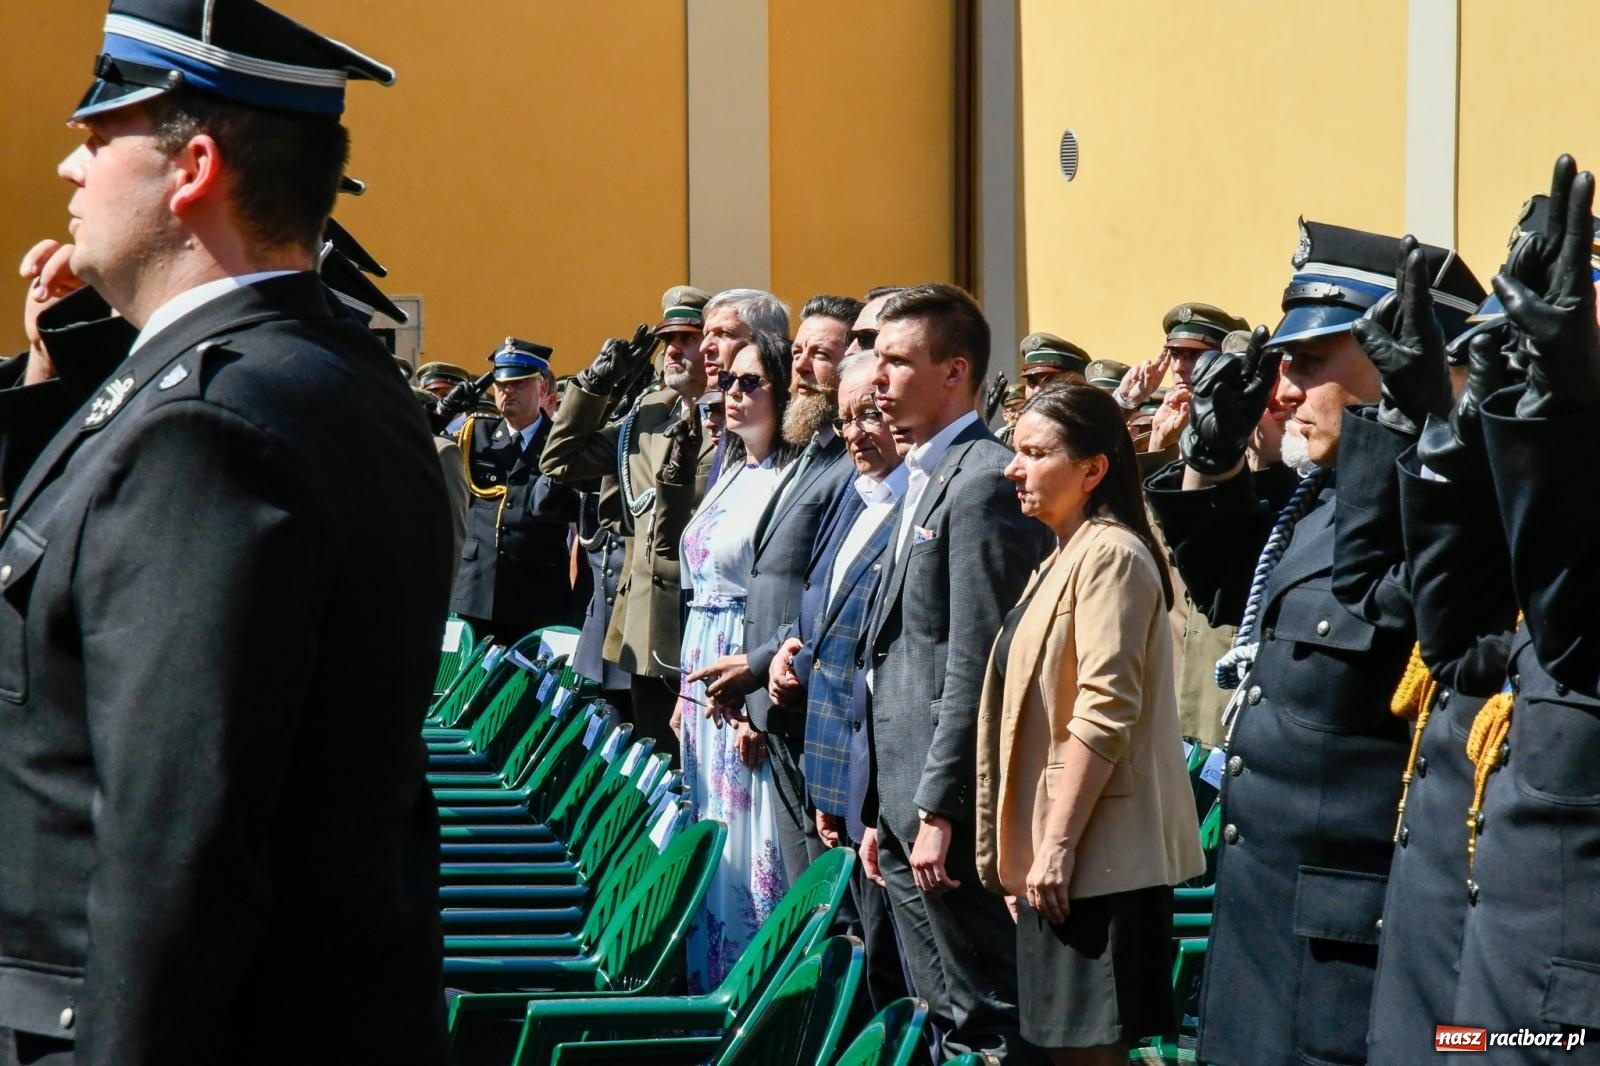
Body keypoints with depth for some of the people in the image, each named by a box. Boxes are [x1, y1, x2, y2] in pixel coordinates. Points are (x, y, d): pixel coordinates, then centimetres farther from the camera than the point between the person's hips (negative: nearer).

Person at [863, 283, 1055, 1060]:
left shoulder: (984, 481, -14)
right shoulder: (924, 478, 17)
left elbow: (974, 666, -19)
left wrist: (937, 811, -19)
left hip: (949, 812, -10)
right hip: (908, 804, 10)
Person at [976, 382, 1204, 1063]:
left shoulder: (1110, 554, -12)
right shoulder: (1062, 559, 18)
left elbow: (1105, 715, -20)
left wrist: (1058, 844, -21)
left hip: (1093, 855, -10)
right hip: (1049, 853, 10)